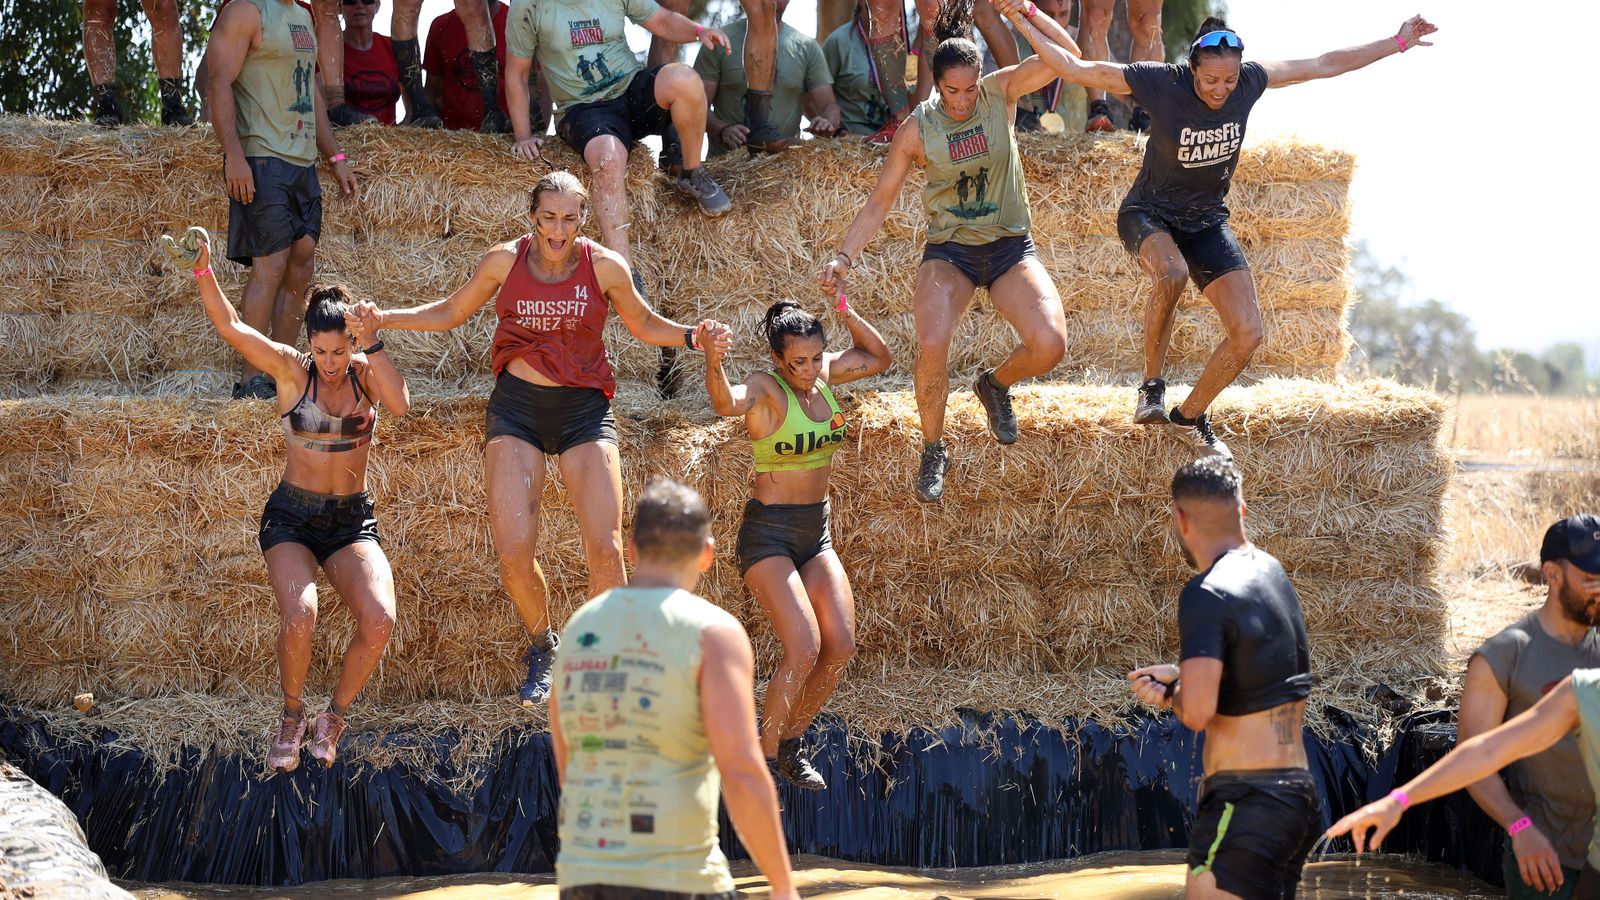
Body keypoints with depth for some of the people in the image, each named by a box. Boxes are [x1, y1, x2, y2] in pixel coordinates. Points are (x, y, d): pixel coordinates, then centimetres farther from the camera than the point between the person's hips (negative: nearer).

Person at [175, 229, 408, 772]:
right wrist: (203, 270, -30)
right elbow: (230, 327, -15)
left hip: (352, 522, 2)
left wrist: (371, 345, -30)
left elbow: (400, 404, -21)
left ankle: (334, 717, 3)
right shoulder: (290, 370, -4)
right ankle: (292, 717, 0)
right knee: (299, 617, -29)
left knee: (380, 620, -24)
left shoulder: (367, 373, 0)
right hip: (291, 518, -2)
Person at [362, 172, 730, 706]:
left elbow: (643, 325, 11)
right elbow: (453, 312, 13)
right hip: (517, 406, 1)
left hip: (584, 407, 0)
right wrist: (383, 319, 1)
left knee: (606, 550, -12)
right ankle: (542, 648, 17)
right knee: (513, 553, -10)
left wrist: (693, 338, -8)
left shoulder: (604, 267, -5)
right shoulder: (504, 261, -3)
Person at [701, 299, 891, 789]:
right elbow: (726, 403, -41)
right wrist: (713, 360, -63)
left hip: (816, 530, 7)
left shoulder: (825, 372, 1)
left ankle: (791, 743, 18)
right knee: (804, 648, -19)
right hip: (768, 533, -7)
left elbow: (880, 358, 17)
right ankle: (763, 757, -3)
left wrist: (847, 313, 0)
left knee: (841, 646, -1)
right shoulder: (765, 388, -18)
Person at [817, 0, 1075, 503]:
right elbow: (879, 203, 0)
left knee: (1049, 344, -22)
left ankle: (996, 385, 14)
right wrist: (844, 259, -10)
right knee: (931, 344, -28)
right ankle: (933, 451, -4)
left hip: (1010, 247, 1)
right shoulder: (918, 128, -6)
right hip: (949, 249, -1)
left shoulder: (1002, 93, -5)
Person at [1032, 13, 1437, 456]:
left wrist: (1399, 43, 2)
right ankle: (1152, 385, -18)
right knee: (1171, 274, -39)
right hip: (1149, 215, -4)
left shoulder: (1249, 81, -13)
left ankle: (1190, 415, 18)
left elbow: (1325, 65, -2)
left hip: (1207, 222, 4)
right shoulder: (1159, 83, -23)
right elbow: (1075, 68, -22)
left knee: (1248, 334, -7)